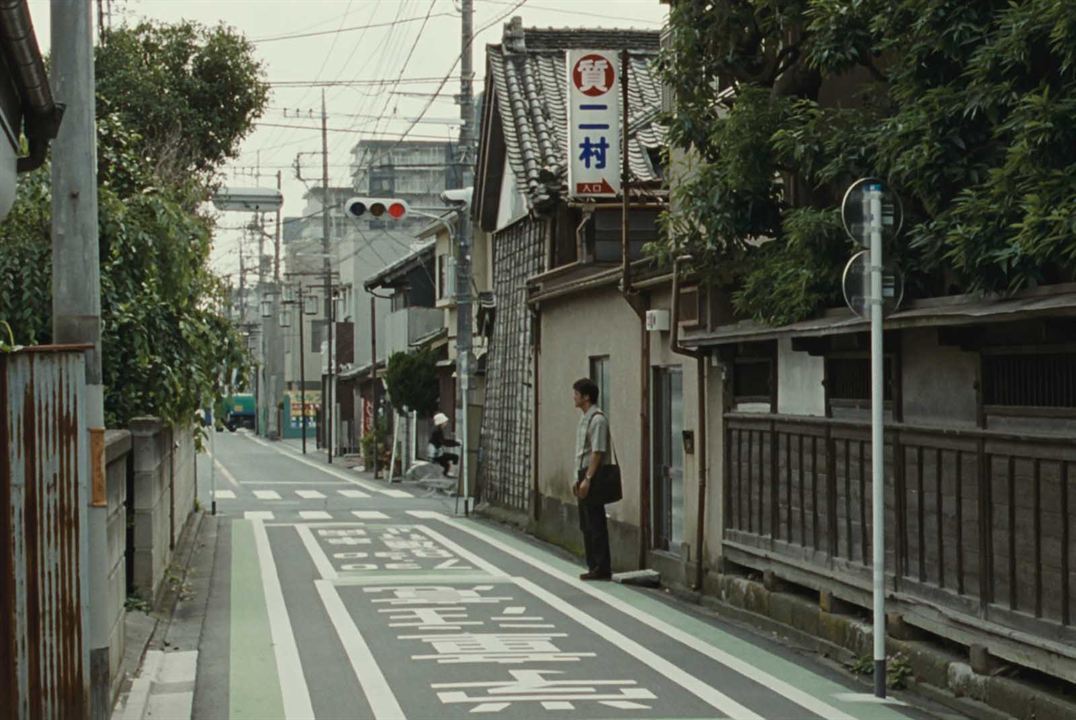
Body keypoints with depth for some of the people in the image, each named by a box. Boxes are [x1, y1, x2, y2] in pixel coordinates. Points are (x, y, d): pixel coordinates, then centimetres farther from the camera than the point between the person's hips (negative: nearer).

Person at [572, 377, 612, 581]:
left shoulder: (597, 419, -14)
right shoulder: (585, 419, 17)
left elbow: (598, 452, -20)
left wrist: (587, 479, -23)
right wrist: (578, 479, 20)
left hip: (593, 477, -10)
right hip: (584, 475, 10)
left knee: (595, 524, -8)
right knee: (586, 525, 13)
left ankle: (602, 568, -4)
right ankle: (594, 566, 19)